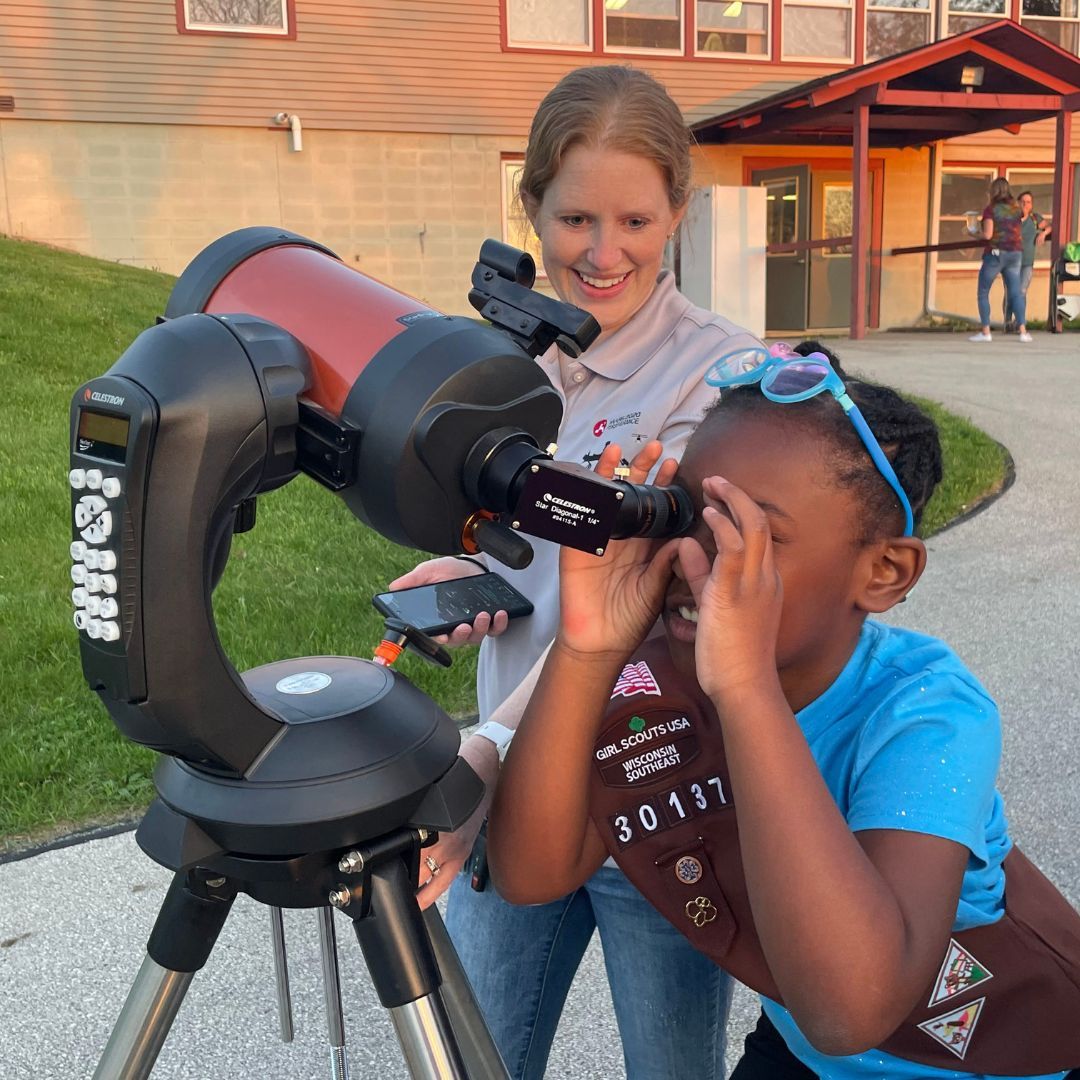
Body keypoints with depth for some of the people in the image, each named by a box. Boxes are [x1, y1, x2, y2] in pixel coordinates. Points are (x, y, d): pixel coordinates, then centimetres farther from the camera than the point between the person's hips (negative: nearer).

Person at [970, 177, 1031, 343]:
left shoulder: (990, 209, -8)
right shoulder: (1016, 208, 8)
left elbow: (987, 235, -14)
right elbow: (1017, 231, 17)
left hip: (996, 253, -5)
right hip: (1015, 253, 5)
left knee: (983, 293, 5)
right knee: (1016, 292, 6)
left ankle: (985, 331, 0)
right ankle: (1023, 331, 0)